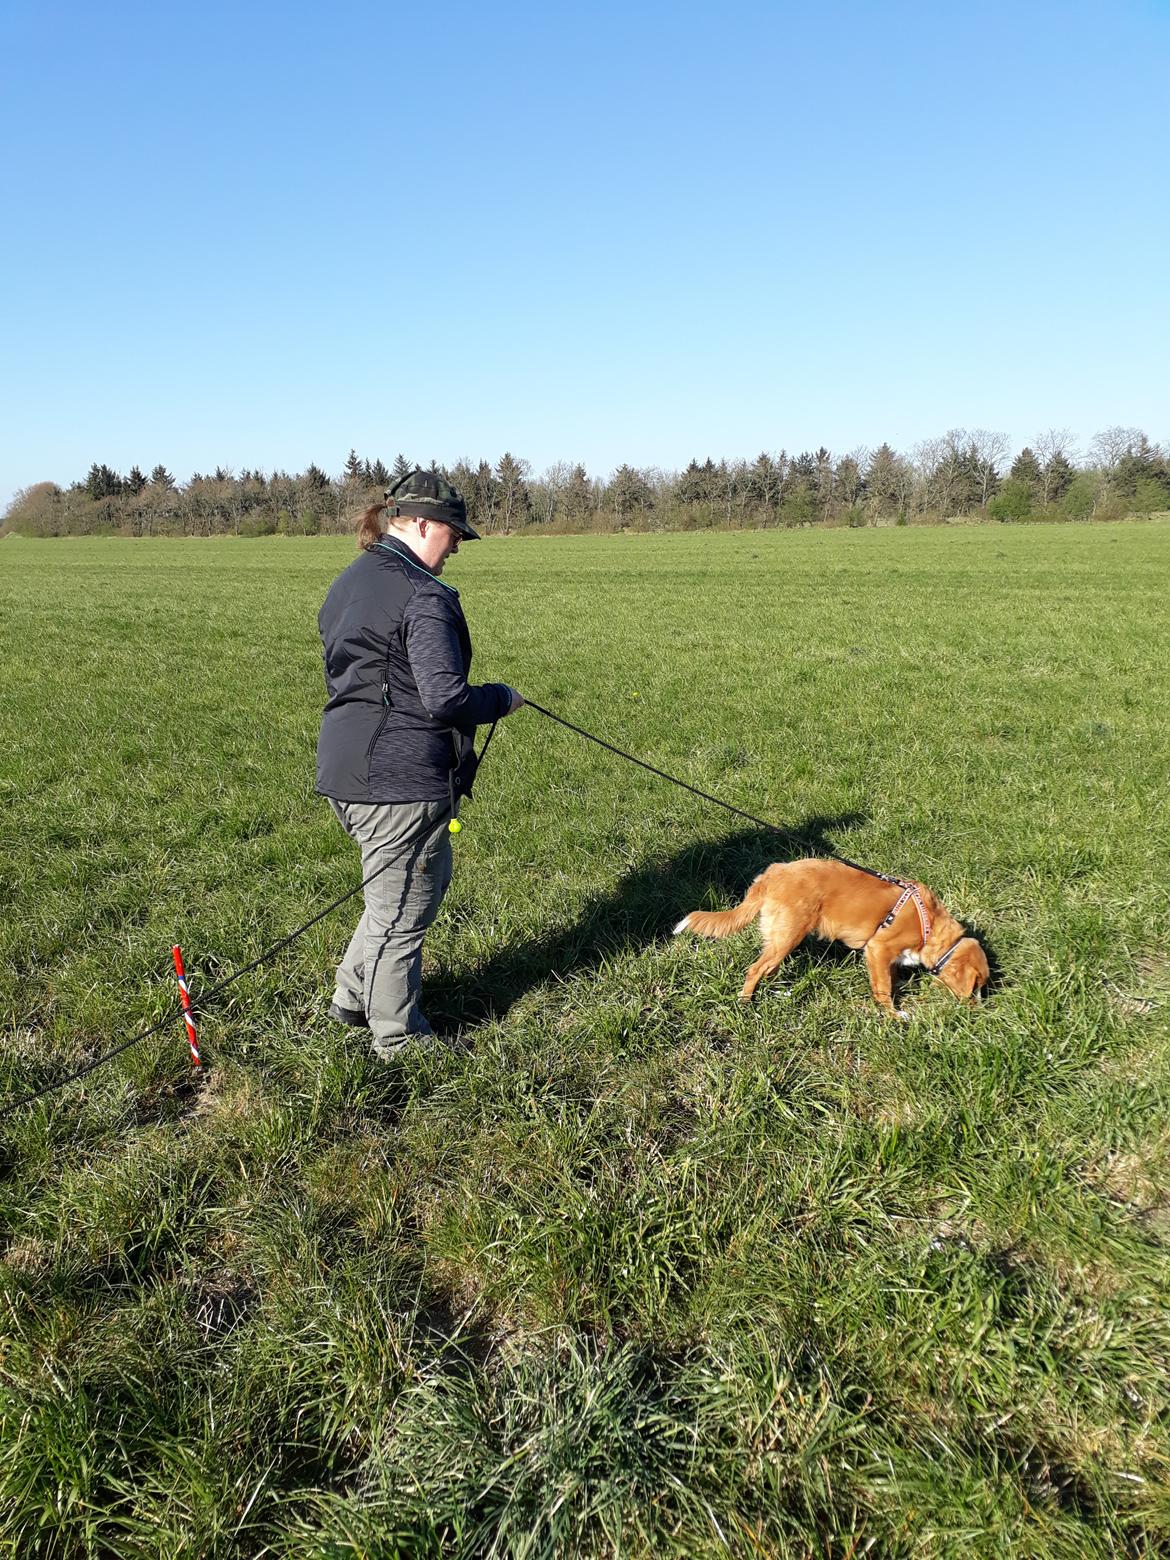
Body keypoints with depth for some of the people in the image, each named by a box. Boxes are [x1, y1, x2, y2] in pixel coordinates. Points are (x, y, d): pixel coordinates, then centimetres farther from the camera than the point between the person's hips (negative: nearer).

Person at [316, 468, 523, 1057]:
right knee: (402, 908, 5)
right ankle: (398, 1040, 23)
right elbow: (446, 699, -23)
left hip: (346, 768, 10)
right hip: (402, 781, -10)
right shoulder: (423, 596, -17)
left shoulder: (347, 583, 14)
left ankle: (352, 997, 36)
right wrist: (502, 698, -6)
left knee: (428, 876, 26)